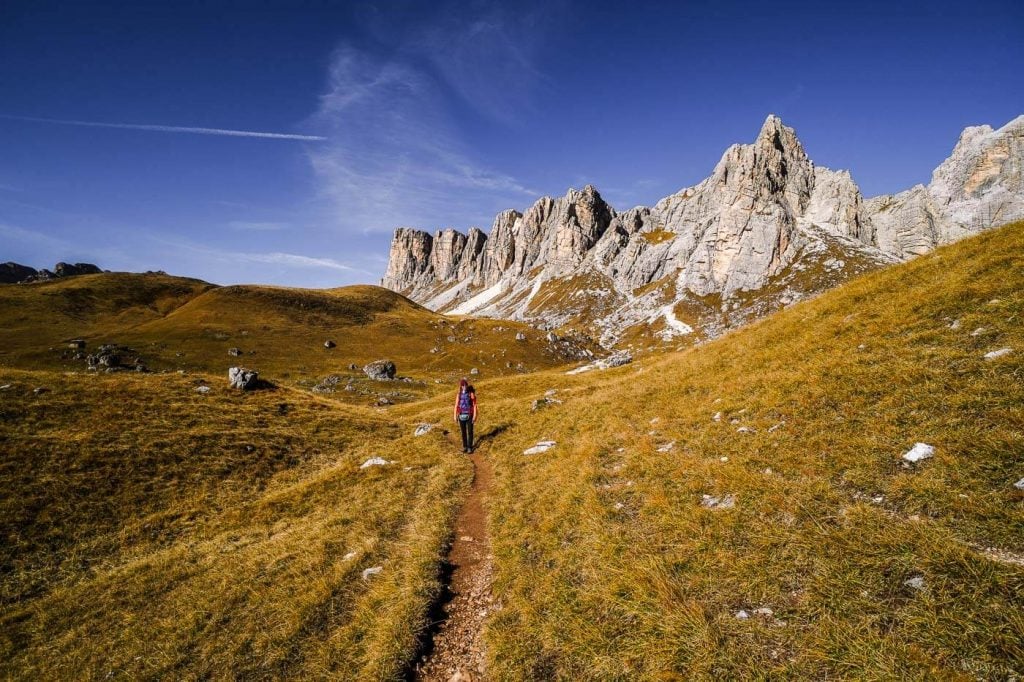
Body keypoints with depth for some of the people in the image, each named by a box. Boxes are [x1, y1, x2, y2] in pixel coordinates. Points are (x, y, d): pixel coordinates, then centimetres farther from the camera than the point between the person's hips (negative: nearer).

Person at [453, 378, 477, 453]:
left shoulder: (471, 394, -8)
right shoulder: (459, 395, 2)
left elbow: (474, 405, -8)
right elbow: (456, 406, 4)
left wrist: (475, 416, -13)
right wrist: (455, 416, -1)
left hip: (469, 416, -3)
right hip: (461, 416, 3)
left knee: (470, 432, 2)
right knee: (463, 432, 11)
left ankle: (470, 447, 13)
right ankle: (465, 446, 24)